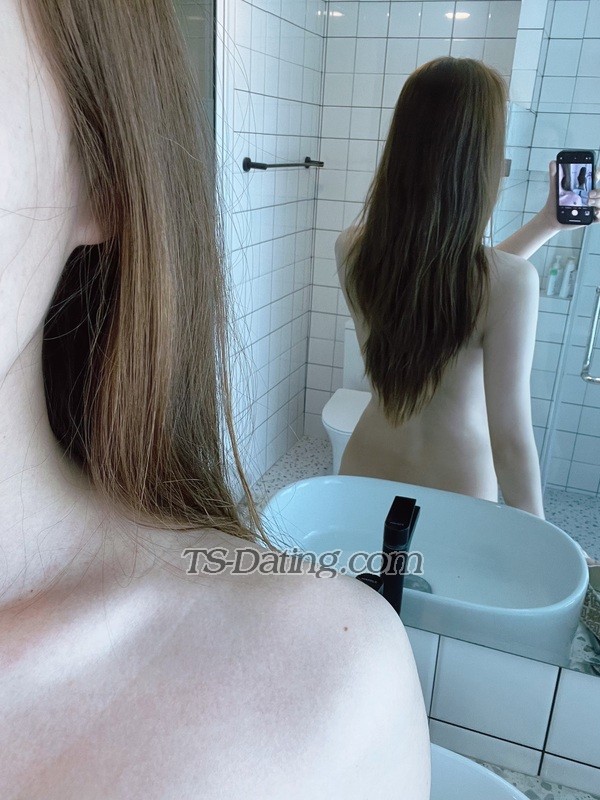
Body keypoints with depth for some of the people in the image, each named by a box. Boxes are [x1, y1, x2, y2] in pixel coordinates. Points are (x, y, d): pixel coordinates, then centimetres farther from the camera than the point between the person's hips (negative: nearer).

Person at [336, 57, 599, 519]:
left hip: (365, 476, 4)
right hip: (454, 494, -4)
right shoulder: (511, 281, -26)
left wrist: (546, 223, 13)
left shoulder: (351, 250, -10)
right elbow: (510, 441, -21)